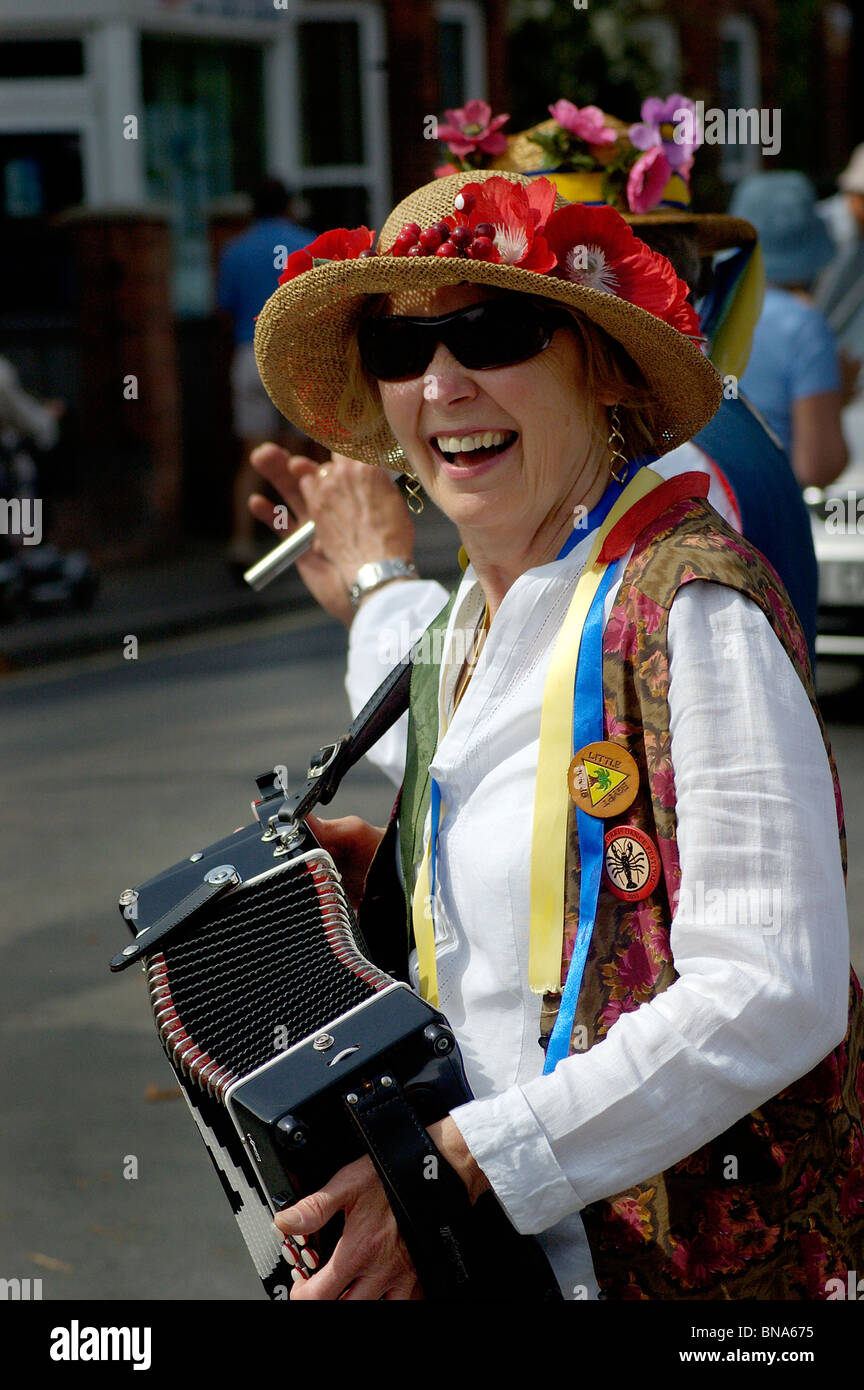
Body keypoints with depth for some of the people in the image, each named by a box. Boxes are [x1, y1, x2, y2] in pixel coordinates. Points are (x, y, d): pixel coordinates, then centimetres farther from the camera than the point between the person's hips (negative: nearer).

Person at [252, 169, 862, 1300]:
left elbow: (773, 993, -24)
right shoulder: (469, 624, 8)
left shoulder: (687, 603, -18)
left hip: (696, 1260, -7)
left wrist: (460, 1162, -24)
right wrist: (367, 862, 4)